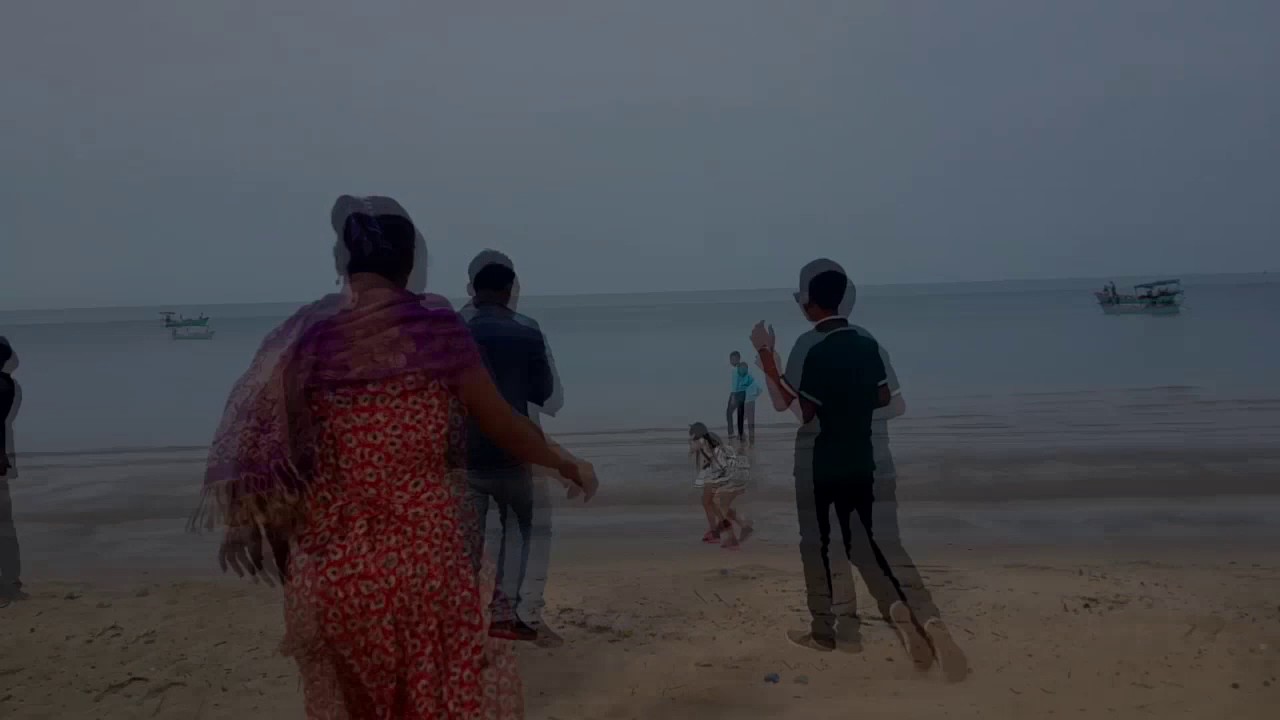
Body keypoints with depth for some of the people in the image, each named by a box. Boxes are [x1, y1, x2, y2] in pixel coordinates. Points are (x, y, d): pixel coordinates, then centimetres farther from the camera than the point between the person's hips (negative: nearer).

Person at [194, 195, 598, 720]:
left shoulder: (304, 337, -1)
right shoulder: (433, 327, -6)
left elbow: (260, 443, 3)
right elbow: (504, 427, 1)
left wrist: (245, 526, 20)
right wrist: (567, 464, 18)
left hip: (333, 573, 3)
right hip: (423, 564, -3)